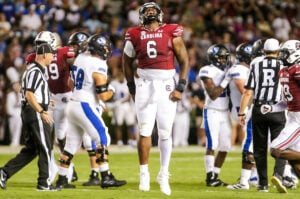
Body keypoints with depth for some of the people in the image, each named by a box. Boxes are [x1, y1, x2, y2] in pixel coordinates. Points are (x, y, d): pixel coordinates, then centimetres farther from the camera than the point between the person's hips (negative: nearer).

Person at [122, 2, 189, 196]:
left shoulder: (172, 32, 1)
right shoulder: (135, 35, 6)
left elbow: (184, 61, 3)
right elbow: (127, 62, 20)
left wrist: (180, 87, -4)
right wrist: (132, 88, 15)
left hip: (167, 86, -1)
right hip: (145, 85, 1)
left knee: (165, 133, 3)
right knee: (145, 132, 0)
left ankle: (164, 176, 11)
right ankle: (144, 175, 9)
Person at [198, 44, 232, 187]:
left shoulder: (226, 71, 12)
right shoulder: (208, 72, -9)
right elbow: (213, 95, -15)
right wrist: (226, 81, -18)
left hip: (225, 112, 7)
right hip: (212, 112, -7)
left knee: (225, 147, 6)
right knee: (212, 145, -10)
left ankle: (215, 175, 14)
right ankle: (210, 177, -6)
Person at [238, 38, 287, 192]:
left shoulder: (256, 67, 3)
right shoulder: (283, 66, 0)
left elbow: (248, 93, 0)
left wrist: (241, 113, 5)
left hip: (259, 110, 2)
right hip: (277, 110, -1)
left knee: (260, 149, 10)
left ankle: (263, 183, 11)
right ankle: (278, 173, -22)